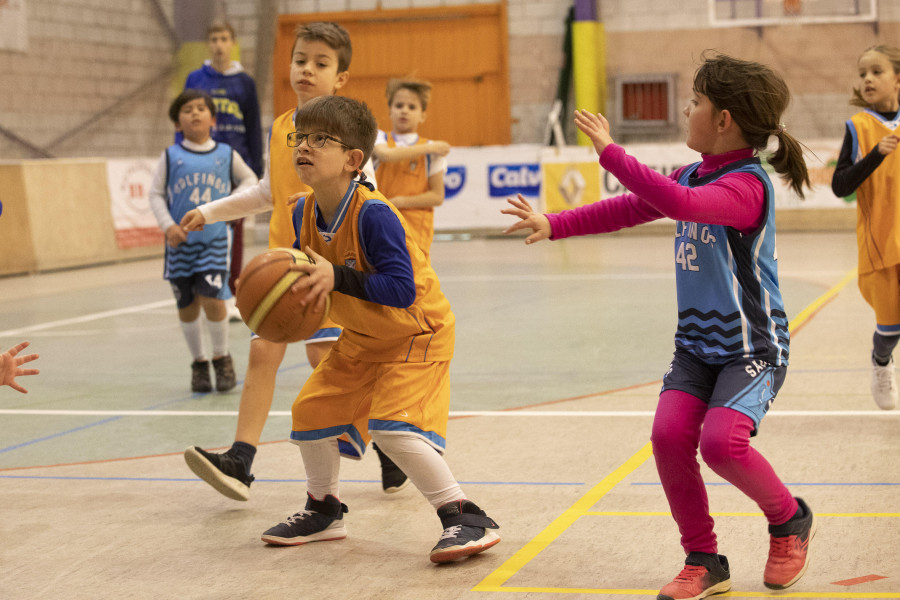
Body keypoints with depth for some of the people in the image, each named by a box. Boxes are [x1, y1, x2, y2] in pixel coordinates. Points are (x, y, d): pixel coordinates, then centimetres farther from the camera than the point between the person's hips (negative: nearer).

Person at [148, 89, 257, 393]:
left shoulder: (226, 154, 3)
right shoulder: (171, 156, 0)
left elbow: (249, 178, 18)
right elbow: (156, 194, 2)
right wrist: (168, 225, -11)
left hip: (214, 239, -1)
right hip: (181, 241, 1)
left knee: (211, 298, -14)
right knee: (187, 306, 7)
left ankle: (222, 357, 6)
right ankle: (199, 362, 24)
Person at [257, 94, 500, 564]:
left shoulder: (373, 214, -30)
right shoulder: (305, 213, -6)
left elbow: (401, 288, -36)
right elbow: (309, 276, 10)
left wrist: (337, 278, -42)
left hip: (417, 332, -9)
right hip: (361, 339, 9)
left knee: (392, 425, -23)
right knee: (312, 409, 9)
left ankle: (466, 519, -14)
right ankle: (324, 511, 32)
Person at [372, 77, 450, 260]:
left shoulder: (432, 150, 5)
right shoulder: (379, 138, 8)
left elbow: (437, 196, 1)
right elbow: (386, 154, -17)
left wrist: (400, 201, -10)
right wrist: (428, 148, -11)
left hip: (414, 230, -1)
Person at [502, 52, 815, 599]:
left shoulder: (747, 184, -19)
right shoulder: (693, 175, 9)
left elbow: (680, 204, -36)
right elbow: (629, 208, 18)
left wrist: (611, 153, -31)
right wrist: (554, 225, 15)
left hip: (752, 347, -7)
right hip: (697, 342, 7)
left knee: (721, 440, -24)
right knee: (670, 434, -14)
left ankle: (791, 520, 7)